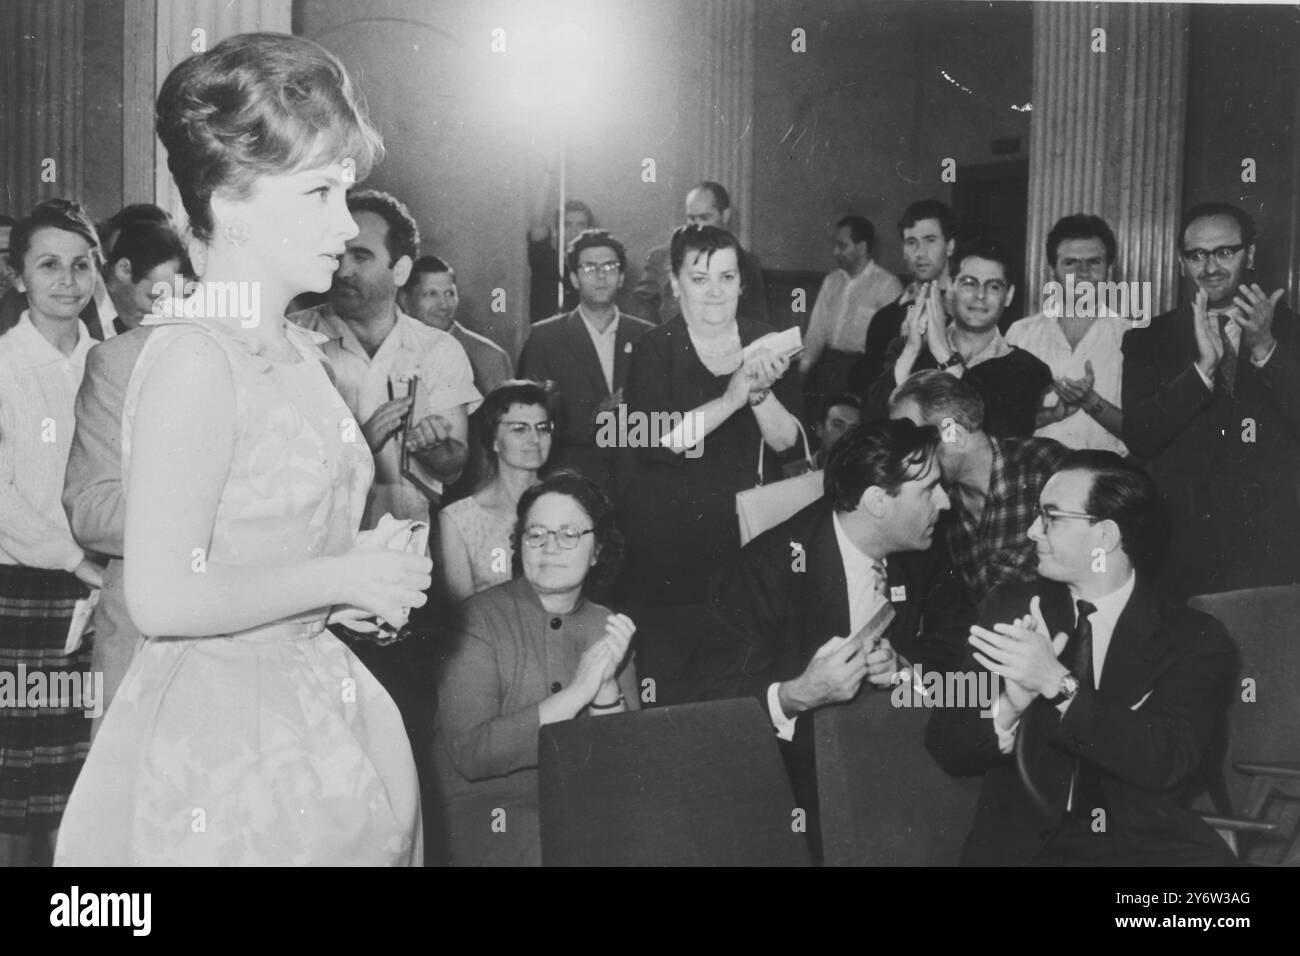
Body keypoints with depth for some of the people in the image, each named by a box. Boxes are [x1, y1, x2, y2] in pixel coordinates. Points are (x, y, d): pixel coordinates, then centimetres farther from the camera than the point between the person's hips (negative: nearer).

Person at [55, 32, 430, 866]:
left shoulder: (300, 352, 8)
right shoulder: (193, 359, -18)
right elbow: (162, 597, -23)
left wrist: (368, 559, 0)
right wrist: (341, 578, -15)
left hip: (321, 724, 8)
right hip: (219, 736, -8)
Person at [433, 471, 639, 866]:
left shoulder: (610, 629, 8)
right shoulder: (479, 618, -5)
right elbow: (469, 752, -16)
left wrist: (606, 686, -14)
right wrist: (577, 692, -18)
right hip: (489, 811, -5)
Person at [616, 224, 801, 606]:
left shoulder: (766, 343, 2)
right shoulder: (654, 349, -5)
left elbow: (789, 442, -4)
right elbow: (654, 442, -19)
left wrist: (761, 393, -22)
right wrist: (730, 400, -25)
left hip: (751, 523, 3)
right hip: (667, 529, -2)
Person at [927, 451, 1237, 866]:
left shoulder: (1196, 639, 0)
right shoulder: (1010, 610, 6)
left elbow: (1166, 762, -14)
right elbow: (947, 749, 2)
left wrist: (1057, 683, -22)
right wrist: (1009, 707, -18)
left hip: (1150, 843, 0)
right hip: (1025, 843, 1)